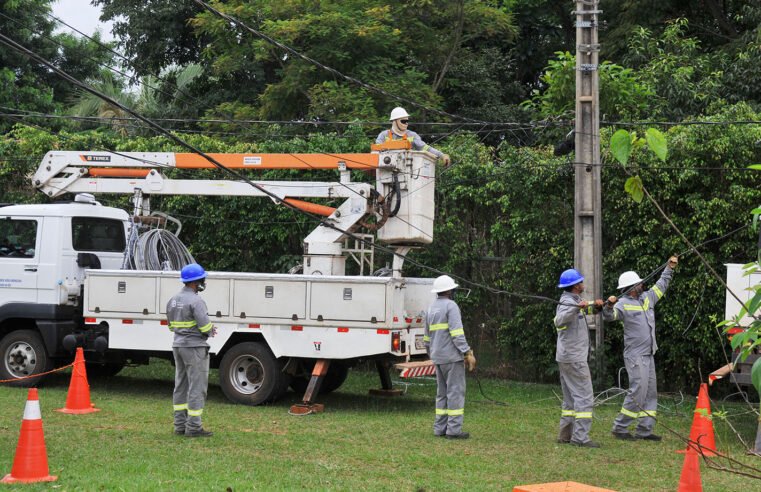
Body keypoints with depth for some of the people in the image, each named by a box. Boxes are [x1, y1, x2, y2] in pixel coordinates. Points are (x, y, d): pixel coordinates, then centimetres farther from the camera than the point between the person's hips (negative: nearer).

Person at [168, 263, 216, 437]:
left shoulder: (173, 300, 9)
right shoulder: (196, 301, -18)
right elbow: (205, 326, -23)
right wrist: (210, 331, 2)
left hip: (178, 345, 8)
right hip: (194, 347, -8)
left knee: (181, 386, 13)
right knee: (197, 387, -3)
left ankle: (180, 425, 16)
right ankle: (193, 427, -3)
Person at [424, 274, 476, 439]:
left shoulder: (431, 309, 15)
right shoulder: (451, 306, -10)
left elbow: (427, 338, 21)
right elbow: (457, 332, -19)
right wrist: (468, 353, -19)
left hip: (438, 358, 8)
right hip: (452, 357, -8)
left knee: (442, 393, 12)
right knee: (456, 391, -6)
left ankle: (440, 428, 11)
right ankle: (454, 429, -8)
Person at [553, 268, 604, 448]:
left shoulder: (572, 301, 16)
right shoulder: (568, 302, -15)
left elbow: (586, 311, 32)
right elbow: (559, 320, -34)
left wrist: (596, 307, 10)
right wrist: (577, 308, -47)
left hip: (567, 358, 10)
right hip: (574, 358, -10)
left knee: (571, 398, 14)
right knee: (585, 397, -11)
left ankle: (565, 435, 16)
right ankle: (580, 437, -14)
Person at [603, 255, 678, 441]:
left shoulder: (647, 298, 13)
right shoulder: (624, 304, -12)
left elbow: (661, 285, 28)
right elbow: (610, 316, -27)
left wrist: (669, 268, 29)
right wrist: (609, 306, -47)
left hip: (648, 355, 9)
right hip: (635, 356, -9)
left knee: (650, 393, 9)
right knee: (638, 391, -14)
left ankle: (644, 430, 14)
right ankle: (619, 427, -6)